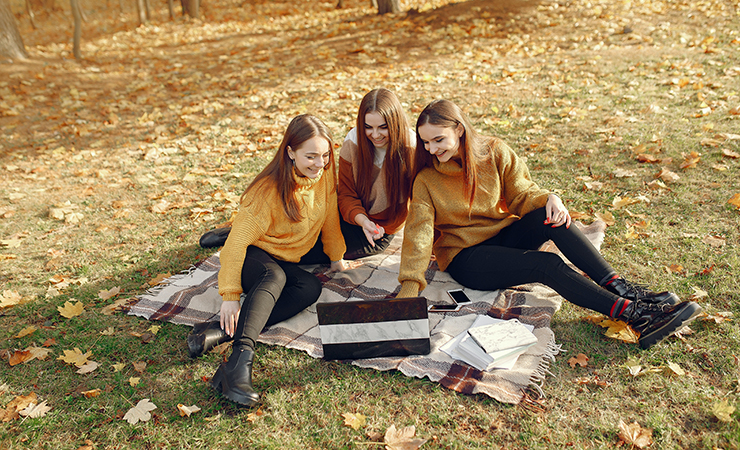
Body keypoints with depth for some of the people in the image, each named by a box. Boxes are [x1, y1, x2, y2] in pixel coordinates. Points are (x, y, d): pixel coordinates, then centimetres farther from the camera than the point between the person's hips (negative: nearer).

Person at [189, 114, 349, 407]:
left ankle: (222, 331, -33)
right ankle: (241, 357, -51)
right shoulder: (269, 191, -27)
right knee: (275, 276, -39)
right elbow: (237, 241, -25)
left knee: (311, 288, -27)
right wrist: (230, 294, -28)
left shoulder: (325, 172, -9)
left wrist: (336, 258, 14)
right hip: (254, 255, -5)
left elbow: (329, 216, 6)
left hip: (285, 262, 6)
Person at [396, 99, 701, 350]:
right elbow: (419, 232, -17)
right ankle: (635, 316, -31)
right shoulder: (426, 181, -9)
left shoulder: (494, 153, -1)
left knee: (550, 215, -28)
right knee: (548, 265, -29)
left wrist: (548, 199, -24)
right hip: (465, 257, -3)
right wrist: (410, 286, -29)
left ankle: (622, 289, -28)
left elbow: (521, 193, 1)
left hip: (505, 235, 4)